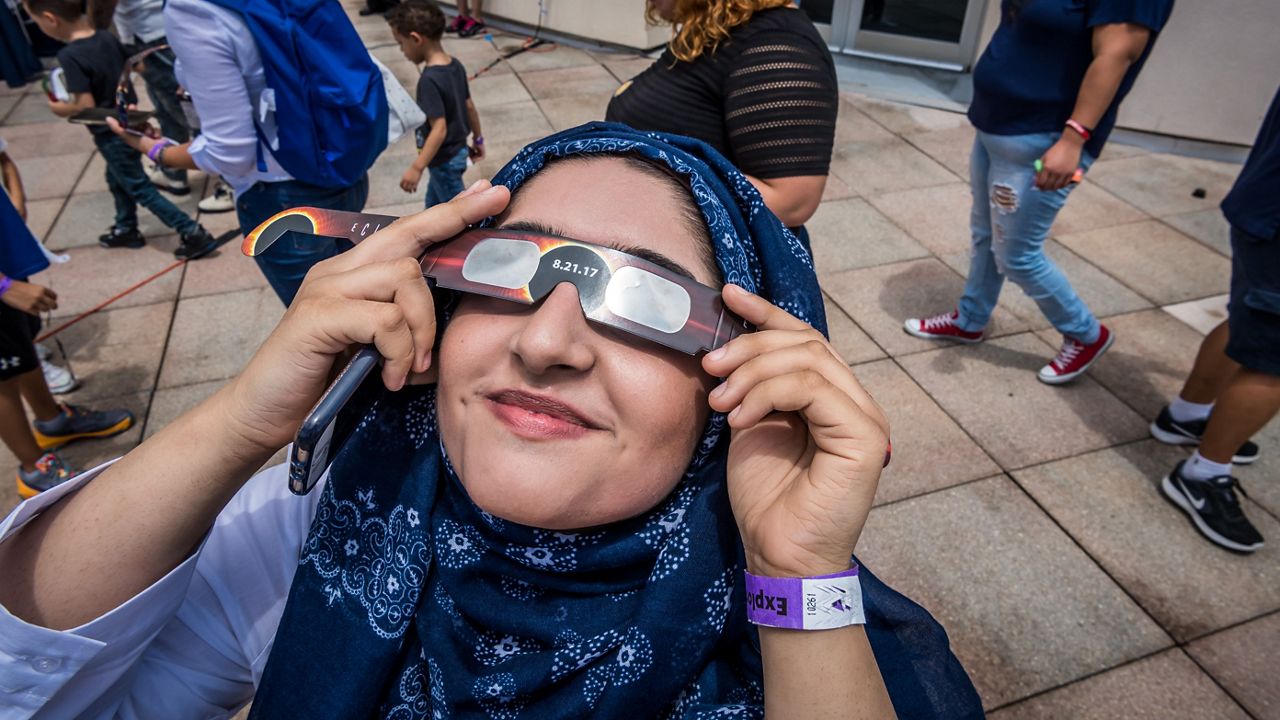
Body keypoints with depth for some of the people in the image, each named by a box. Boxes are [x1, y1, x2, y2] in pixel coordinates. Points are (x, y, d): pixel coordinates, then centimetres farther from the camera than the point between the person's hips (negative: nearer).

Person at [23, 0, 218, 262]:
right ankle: (126, 229, 40)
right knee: (117, 179, 25)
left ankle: (194, 234, 1)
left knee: (140, 189, 4)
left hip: (112, 135, -8)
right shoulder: (108, 37, -4)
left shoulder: (70, 56, -24)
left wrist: (60, 109, -6)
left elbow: (86, 106, -24)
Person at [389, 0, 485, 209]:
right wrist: (477, 139, 21)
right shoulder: (455, 65, -3)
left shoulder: (430, 79, -28)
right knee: (434, 200, 28)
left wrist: (416, 167, -32)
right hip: (457, 149, 9)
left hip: (444, 158, -9)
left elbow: (439, 129, -31)